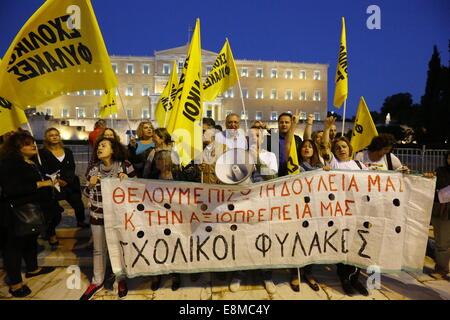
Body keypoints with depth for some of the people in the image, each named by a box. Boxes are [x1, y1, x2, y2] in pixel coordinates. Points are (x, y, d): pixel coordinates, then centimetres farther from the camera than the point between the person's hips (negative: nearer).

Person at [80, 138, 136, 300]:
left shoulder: (125, 165, -7)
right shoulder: (92, 168, 1)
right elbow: (88, 194, 8)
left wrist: (126, 180, -19)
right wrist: (91, 185, -12)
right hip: (98, 215, 3)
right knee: (99, 250, 14)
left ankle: (121, 279, 30)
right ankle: (97, 282, 33)